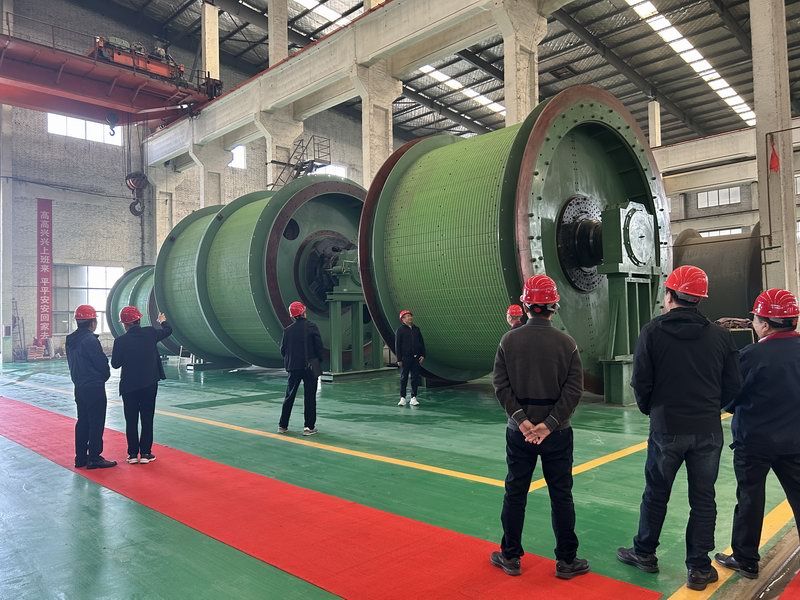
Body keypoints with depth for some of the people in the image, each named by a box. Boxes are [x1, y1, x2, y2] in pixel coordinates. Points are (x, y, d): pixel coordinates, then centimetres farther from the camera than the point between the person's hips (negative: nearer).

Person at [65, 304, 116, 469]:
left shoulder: (70, 340, 7)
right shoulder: (90, 340, -19)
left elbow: (72, 363, 14)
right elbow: (102, 363, -16)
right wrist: (105, 376, 4)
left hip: (79, 387, 9)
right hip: (94, 388, -9)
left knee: (82, 422, 15)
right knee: (96, 423, -1)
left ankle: (80, 457, 22)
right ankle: (94, 458, 3)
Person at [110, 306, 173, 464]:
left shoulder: (120, 341, -12)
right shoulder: (150, 333, -8)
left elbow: (115, 364, -4)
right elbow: (167, 331, 12)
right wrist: (163, 321, 31)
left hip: (129, 386, -1)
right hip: (149, 385, 1)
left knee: (131, 421, 10)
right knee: (147, 419, 8)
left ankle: (133, 454, 14)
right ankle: (145, 453, 11)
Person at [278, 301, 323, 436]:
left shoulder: (288, 330, -1)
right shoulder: (312, 327, -9)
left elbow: (283, 350, 2)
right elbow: (319, 346, -9)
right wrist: (318, 360, 6)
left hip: (293, 368, 3)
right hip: (310, 367, -3)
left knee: (289, 396, 14)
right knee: (309, 397, 4)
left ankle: (282, 425, 19)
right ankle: (309, 427, 5)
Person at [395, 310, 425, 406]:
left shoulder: (417, 329, 12)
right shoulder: (400, 330, -2)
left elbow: (422, 343, 14)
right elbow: (397, 345, -5)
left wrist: (423, 355, 4)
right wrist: (399, 359, -10)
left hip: (416, 358, 4)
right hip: (405, 358, -4)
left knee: (415, 378, 5)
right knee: (403, 378, 3)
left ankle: (413, 398, 12)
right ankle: (402, 398, 10)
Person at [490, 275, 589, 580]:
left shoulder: (509, 340, -5)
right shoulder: (566, 343, -6)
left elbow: (501, 385, -8)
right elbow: (574, 388, -10)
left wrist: (521, 419, -10)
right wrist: (549, 423, -11)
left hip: (518, 430, 1)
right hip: (558, 432, -1)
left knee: (515, 493, 12)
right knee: (561, 495, 11)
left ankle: (510, 557, 23)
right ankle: (566, 561, 21)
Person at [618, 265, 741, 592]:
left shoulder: (653, 331, -10)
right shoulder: (720, 335, -3)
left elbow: (641, 382, -10)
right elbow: (733, 384, 1)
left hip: (667, 429, -2)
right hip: (708, 430, 2)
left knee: (656, 494, 14)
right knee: (703, 499, 13)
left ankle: (644, 553, 29)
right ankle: (699, 568, 21)